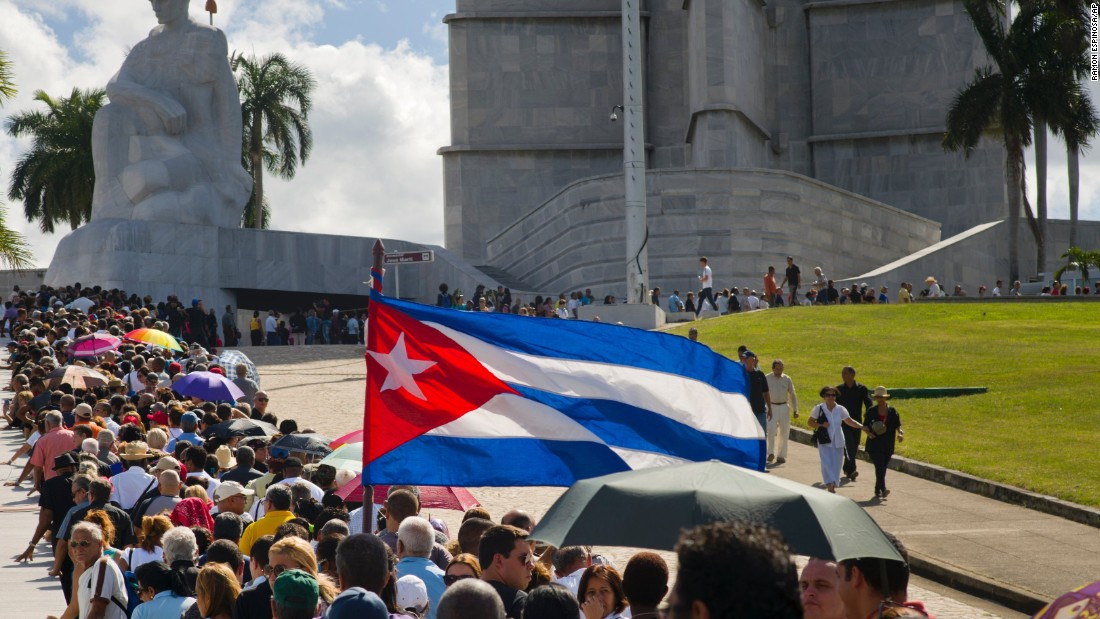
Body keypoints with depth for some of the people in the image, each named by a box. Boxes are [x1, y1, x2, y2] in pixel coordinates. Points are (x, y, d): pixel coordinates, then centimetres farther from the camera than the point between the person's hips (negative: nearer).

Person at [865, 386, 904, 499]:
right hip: (875, 444, -2)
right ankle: (883, 489, -28)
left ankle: (877, 491, 21)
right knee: (879, 466, -17)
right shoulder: (871, 412, 3)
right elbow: (866, 426, 7)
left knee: (883, 468, 9)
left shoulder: (892, 411, 5)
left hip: (888, 446, 2)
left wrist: (900, 433, -18)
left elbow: (897, 425, 2)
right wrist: (869, 433, -14)